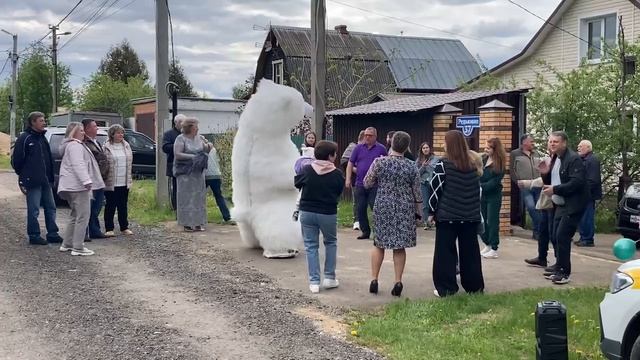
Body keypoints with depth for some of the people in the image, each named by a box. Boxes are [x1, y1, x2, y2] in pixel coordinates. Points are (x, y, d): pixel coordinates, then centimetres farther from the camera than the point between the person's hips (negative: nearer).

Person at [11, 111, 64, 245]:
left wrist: (50, 176, 13)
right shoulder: (24, 138, -10)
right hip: (33, 181, -8)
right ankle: (34, 236, 6)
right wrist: (22, 174, 0)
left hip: (46, 180, 8)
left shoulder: (42, 138, 16)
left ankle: (52, 234, 18)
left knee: (50, 207, 11)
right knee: (34, 210, -2)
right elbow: (16, 159, -10)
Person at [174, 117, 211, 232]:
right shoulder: (181, 139, -6)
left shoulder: (199, 138, 11)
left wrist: (208, 147, -3)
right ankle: (187, 224, 0)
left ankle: (198, 223, 12)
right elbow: (177, 154, -15)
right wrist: (192, 157, -18)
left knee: (198, 196, 6)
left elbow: (205, 151, 20)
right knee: (186, 197, -4)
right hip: (185, 172, -6)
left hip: (198, 172, 6)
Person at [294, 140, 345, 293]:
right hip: (328, 214, -1)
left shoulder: (307, 170, -8)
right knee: (331, 243, 20)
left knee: (311, 246, 9)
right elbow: (339, 192, 3)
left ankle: (314, 282, 6)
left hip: (307, 212, 1)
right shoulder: (337, 174, -10)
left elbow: (296, 183, 7)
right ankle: (329, 278, 18)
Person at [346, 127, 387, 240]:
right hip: (360, 184, 3)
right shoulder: (358, 148, 7)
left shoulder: (381, 149, 1)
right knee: (361, 209, 6)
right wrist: (348, 179, 1)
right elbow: (350, 163, 8)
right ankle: (365, 231, 17)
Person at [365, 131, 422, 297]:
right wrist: (418, 213, 10)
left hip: (383, 207, 0)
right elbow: (417, 192, 0)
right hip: (405, 210, 0)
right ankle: (398, 282, 8)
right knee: (400, 246, 8)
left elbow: (367, 183, -1)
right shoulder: (411, 166, -5)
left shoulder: (379, 162, -8)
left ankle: (374, 280, 11)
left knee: (379, 243, 12)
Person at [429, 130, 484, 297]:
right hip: (470, 216, 5)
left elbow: (436, 190, -9)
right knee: (470, 251, 11)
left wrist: (431, 212, 1)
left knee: (445, 252, 2)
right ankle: (474, 285, 17)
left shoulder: (443, 164, -9)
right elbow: (477, 189, 13)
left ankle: (446, 288, 2)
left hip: (447, 215, -5)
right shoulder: (472, 164, 7)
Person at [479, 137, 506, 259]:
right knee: (483, 220, 9)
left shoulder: (499, 164, -10)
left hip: (494, 196, -6)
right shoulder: (483, 159, 5)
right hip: (483, 195, 6)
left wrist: (481, 186, -21)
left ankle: (494, 249, 4)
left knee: (492, 221, -2)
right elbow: (478, 175, 6)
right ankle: (487, 244, 22)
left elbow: (494, 182, -15)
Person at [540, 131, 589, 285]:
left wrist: (555, 190, -25)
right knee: (557, 236, 12)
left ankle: (564, 273, -6)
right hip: (561, 205, 9)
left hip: (573, 205, -9)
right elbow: (551, 181, 20)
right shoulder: (555, 158, 14)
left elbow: (577, 182, -26)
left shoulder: (574, 159, -16)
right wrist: (545, 173, -1)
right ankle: (559, 267, 25)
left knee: (562, 237, -13)